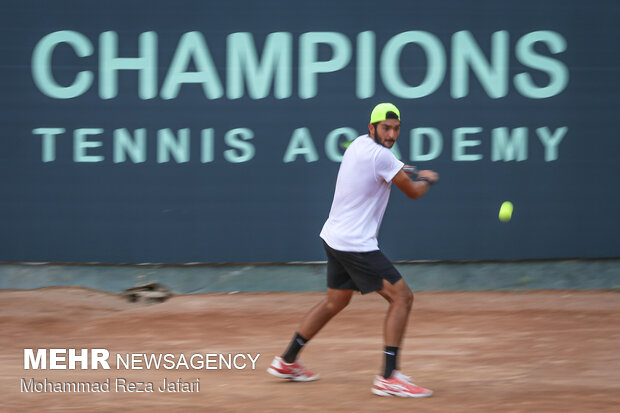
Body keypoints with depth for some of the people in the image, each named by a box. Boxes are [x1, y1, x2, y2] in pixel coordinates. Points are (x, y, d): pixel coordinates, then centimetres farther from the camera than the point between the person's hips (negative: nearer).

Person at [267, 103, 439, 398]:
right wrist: (426, 179, 14)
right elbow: (413, 192, -6)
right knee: (402, 297, -9)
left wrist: (402, 171, 21)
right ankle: (389, 378, -13)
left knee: (335, 301, 26)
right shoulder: (380, 156, -19)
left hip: (335, 238, 10)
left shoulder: (359, 144, 8)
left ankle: (286, 361, 36)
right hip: (356, 245, -10)